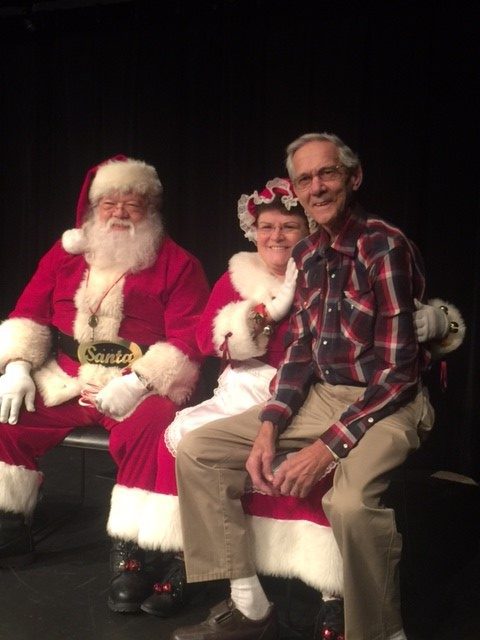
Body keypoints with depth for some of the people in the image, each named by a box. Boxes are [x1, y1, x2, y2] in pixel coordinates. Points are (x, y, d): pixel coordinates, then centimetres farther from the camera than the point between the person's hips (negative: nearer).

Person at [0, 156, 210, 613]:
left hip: (139, 389, -4)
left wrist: (137, 383, -23)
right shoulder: (65, 253, 13)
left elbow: (186, 339, -9)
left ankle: (128, 552, -22)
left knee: (148, 428, -34)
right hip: (61, 382, 5)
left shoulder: (177, 264, -1)